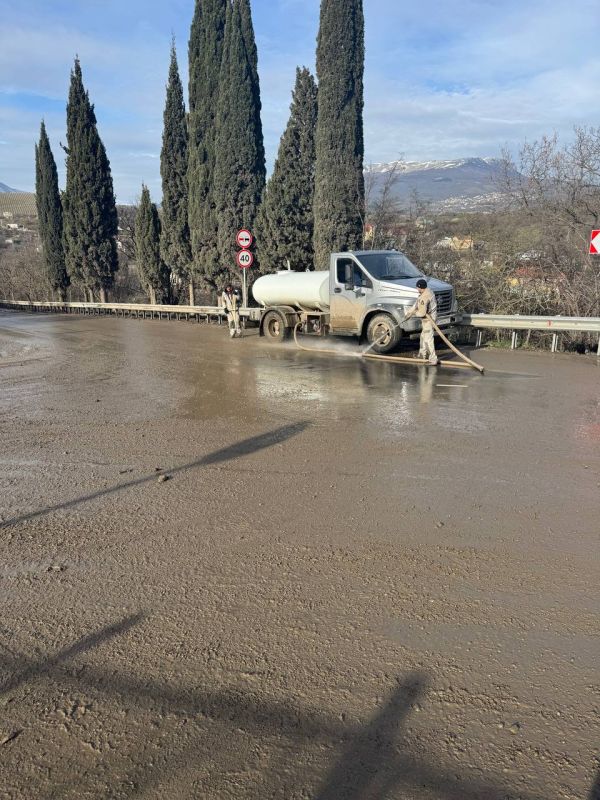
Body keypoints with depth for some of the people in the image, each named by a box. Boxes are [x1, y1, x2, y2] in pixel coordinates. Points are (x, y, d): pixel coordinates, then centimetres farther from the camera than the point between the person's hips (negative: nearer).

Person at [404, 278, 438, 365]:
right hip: (428, 318, 11)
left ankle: (433, 359, -2)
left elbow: (422, 313, -27)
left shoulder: (424, 297, -27)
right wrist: (408, 313, 15)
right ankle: (422, 354, 41)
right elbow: (416, 305, 15)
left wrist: (413, 313, -9)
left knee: (428, 339, -6)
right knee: (423, 336, 25)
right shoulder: (428, 292, 7)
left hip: (428, 319, -11)